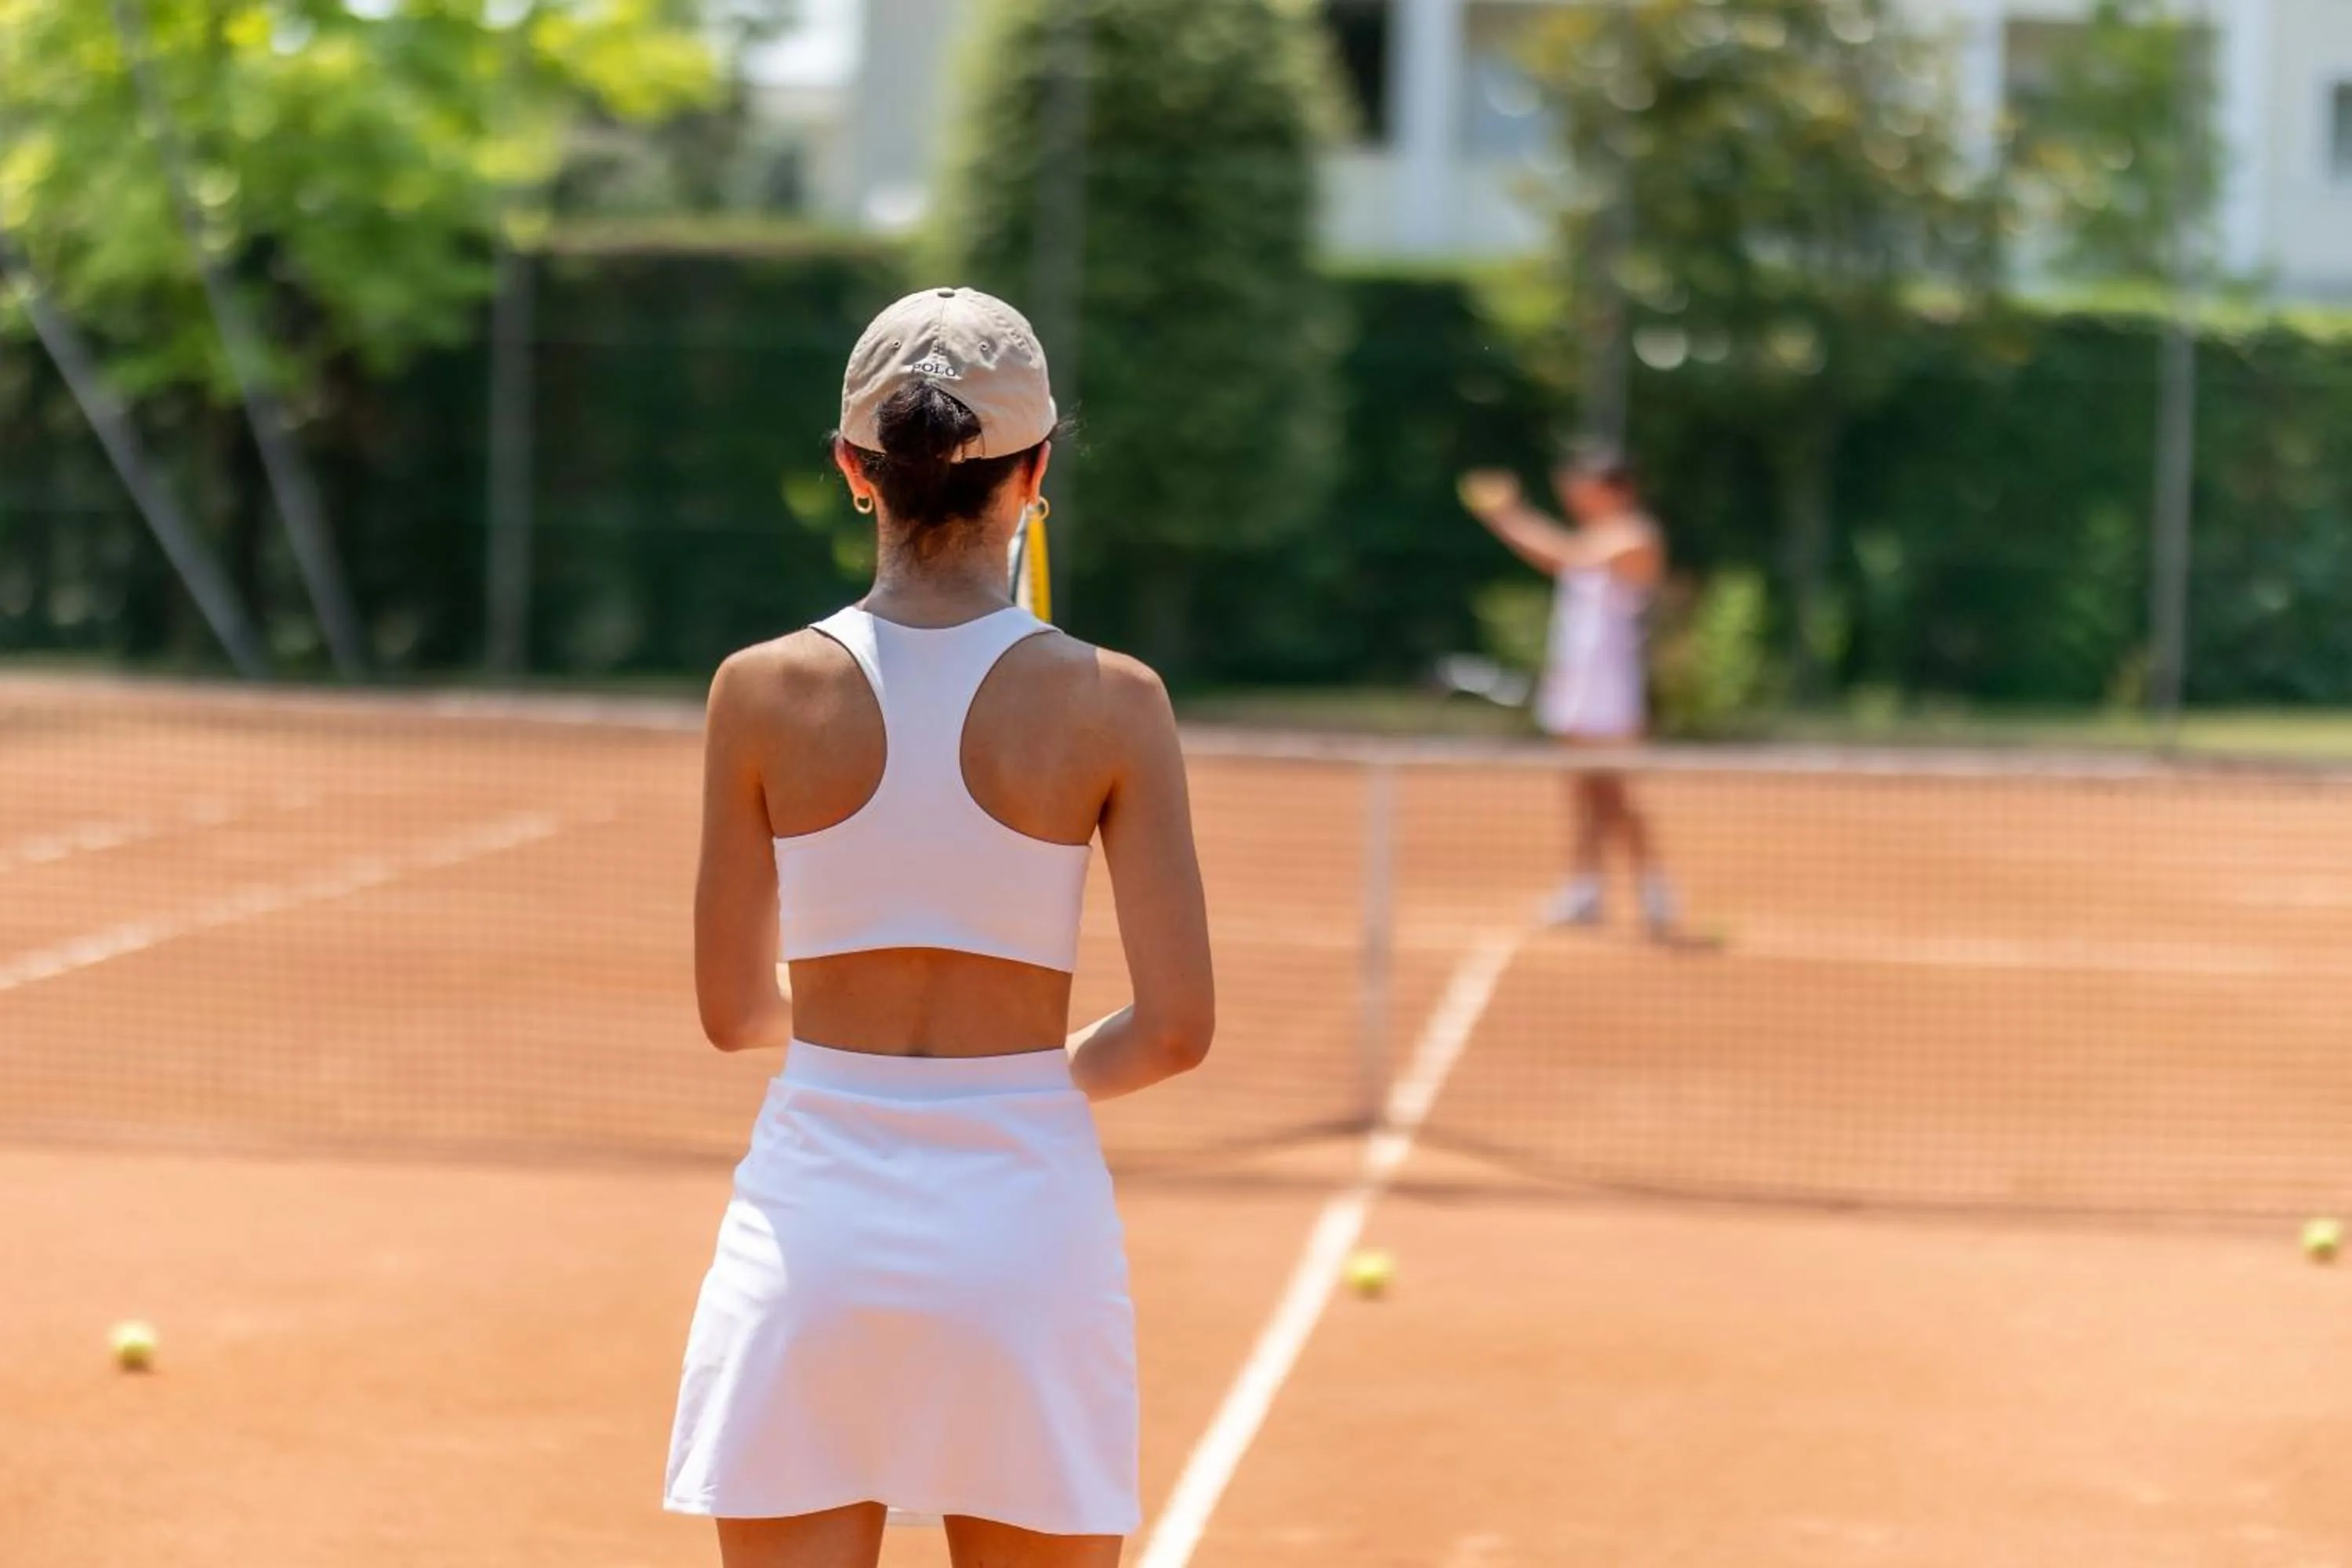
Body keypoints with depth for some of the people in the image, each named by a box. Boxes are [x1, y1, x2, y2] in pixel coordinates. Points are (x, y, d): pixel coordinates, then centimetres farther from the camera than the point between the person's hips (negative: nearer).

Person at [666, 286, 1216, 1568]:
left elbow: (734, 1010, 4)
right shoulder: (1109, 704, -7)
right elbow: (1176, 1030, -6)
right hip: (1024, 1220, -1)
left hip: (813, 1213, 1)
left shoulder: (765, 694, -4)